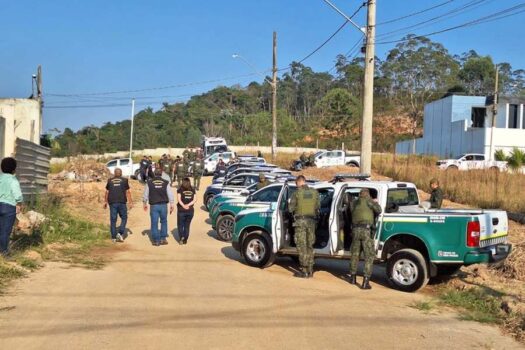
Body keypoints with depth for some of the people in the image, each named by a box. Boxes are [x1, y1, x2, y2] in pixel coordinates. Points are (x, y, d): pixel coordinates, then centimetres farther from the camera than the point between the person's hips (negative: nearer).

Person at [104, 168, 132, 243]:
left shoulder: (110, 181, 9)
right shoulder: (124, 180, 2)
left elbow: (107, 192, 9)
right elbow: (128, 192, -1)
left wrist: (105, 202, 19)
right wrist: (130, 202, 1)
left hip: (112, 203, 2)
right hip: (122, 202, -2)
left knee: (113, 220, 5)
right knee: (124, 218, 11)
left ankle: (113, 237, 7)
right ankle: (120, 233, -5)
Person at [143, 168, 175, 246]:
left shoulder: (149, 183, -2)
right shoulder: (166, 183, -2)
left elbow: (145, 195, 5)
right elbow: (170, 194, -1)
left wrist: (145, 204, 18)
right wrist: (172, 205, 6)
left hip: (154, 205, -1)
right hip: (163, 205, 1)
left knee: (154, 223, 5)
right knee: (164, 222, 17)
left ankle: (156, 240, 7)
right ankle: (163, 238, 14)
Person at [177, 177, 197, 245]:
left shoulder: (180, 190, -2)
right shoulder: (192, 190, 5)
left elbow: (179, 199, -13)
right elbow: (195, 199, -3)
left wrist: (183, 206, -16)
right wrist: (188, 205, -10)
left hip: (181, 211, -3)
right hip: (190, 210, 3)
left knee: (180, 225, 8)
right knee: (187, 225, 13)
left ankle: (181, 237, -11)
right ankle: (185, 240, 11)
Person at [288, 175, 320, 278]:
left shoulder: (297, 193, -7)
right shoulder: (315, 192, 3)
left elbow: (291, 208, -1)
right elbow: (317, 208, 6)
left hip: (300, 221, -4)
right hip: (311, 221, 4)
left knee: (302, 246, 1)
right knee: (309, 246, 13)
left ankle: (304, 271, 1)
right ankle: (310, 270, 16)